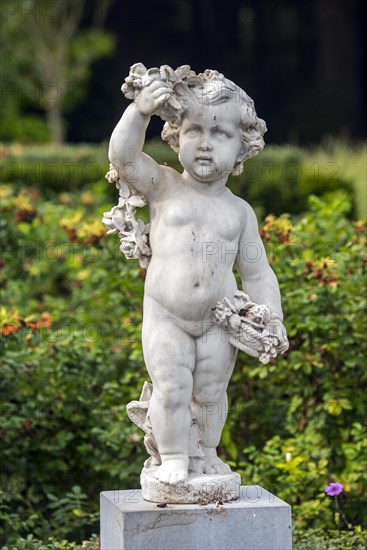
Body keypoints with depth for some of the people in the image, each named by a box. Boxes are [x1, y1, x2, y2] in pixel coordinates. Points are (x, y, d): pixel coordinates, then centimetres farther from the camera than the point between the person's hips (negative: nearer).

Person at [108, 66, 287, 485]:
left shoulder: (239, 211, 3)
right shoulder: (164, 187, -2)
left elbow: (257, 273, 7)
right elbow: (123, 155, -15)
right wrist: (141, 110, -28)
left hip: (219, 319, 2)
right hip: (166, 316, -2)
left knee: (211, 391, 12)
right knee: (171, 387, -5)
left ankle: (208, 452, 33)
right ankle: (172, 456, 14)